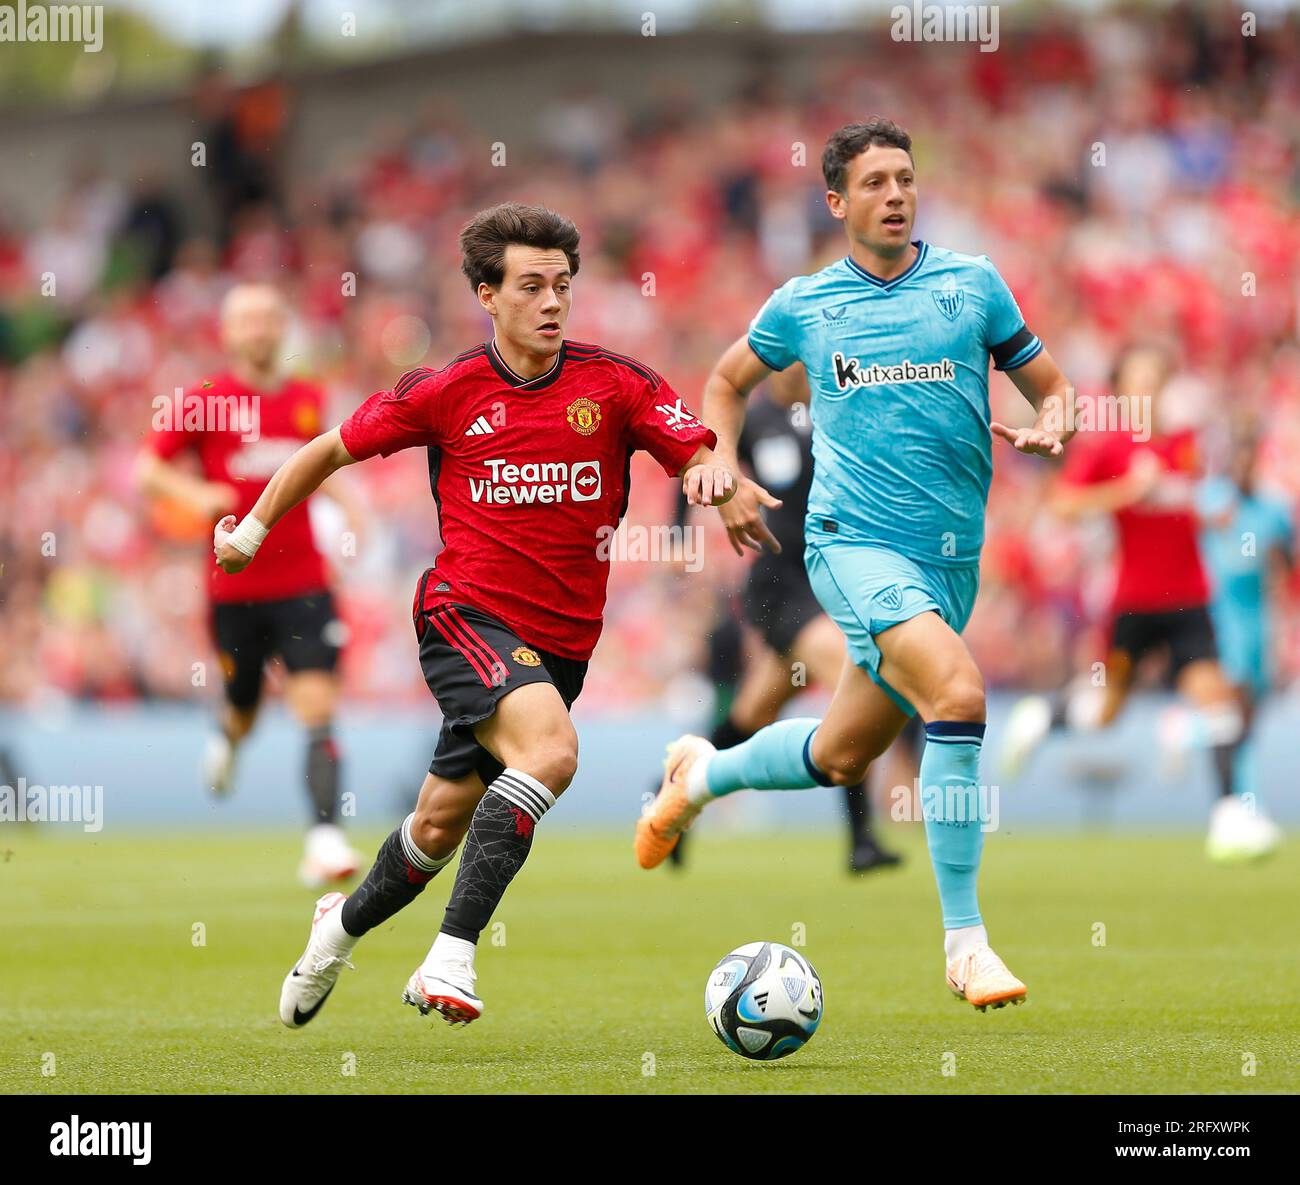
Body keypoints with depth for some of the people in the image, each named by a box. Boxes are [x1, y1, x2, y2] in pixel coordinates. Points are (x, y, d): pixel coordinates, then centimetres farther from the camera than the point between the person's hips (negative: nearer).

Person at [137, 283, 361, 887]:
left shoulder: (308, 399, 8)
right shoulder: (200, 402, -3)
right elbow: (148, 472, 1)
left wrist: (340, 496, 7)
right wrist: (196, 494, -17)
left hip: (303, 582, 1)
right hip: (234, 586, -1)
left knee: (319, 710, -13)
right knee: (244, 710, 12)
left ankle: (324, 838, -17)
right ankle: (226, 738, 50)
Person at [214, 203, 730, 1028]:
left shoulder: (616, 384, 0)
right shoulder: (447, 393, -2)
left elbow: (700, 455, -7)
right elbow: (332, 450, 11)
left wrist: (711, 473, -31)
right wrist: (253, 529, 18)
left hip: (561, 642, 3)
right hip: (467, 614, -3)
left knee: (443, 823, 10)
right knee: (551, 749, -31)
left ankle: (346, 924, 40)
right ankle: (452, 955, -31)